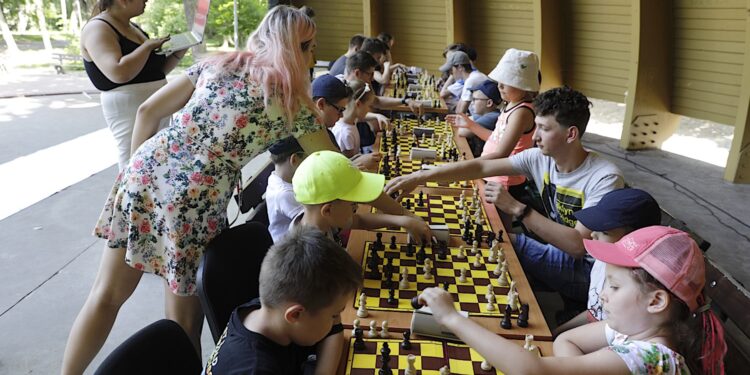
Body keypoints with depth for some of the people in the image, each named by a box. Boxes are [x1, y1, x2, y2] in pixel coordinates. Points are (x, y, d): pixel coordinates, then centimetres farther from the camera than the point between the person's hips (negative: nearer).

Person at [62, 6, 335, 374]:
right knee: (183, 323, 13)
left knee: (107, 294, 21)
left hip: (146, 172, 5)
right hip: (195, 202, -5)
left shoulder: (218, 63, 14)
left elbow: (147, 112, 12)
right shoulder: (292, 99, 1)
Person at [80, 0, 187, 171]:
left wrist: (178, 53, 4)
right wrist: (148, 45, -14)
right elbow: (119, 73, -26)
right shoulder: (98, 28, -10)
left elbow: (156, 70, 20)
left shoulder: (132, 27, 16)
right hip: (129, 111, -9)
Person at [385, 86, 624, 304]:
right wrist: (420, 177, -18)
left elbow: (579, 245, -31)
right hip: (561, 255, 6)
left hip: (592, 270, -6)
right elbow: (481, 167, -9)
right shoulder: (541, 158, -6)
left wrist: (517, 209, -33)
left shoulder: (604, 178, -24)